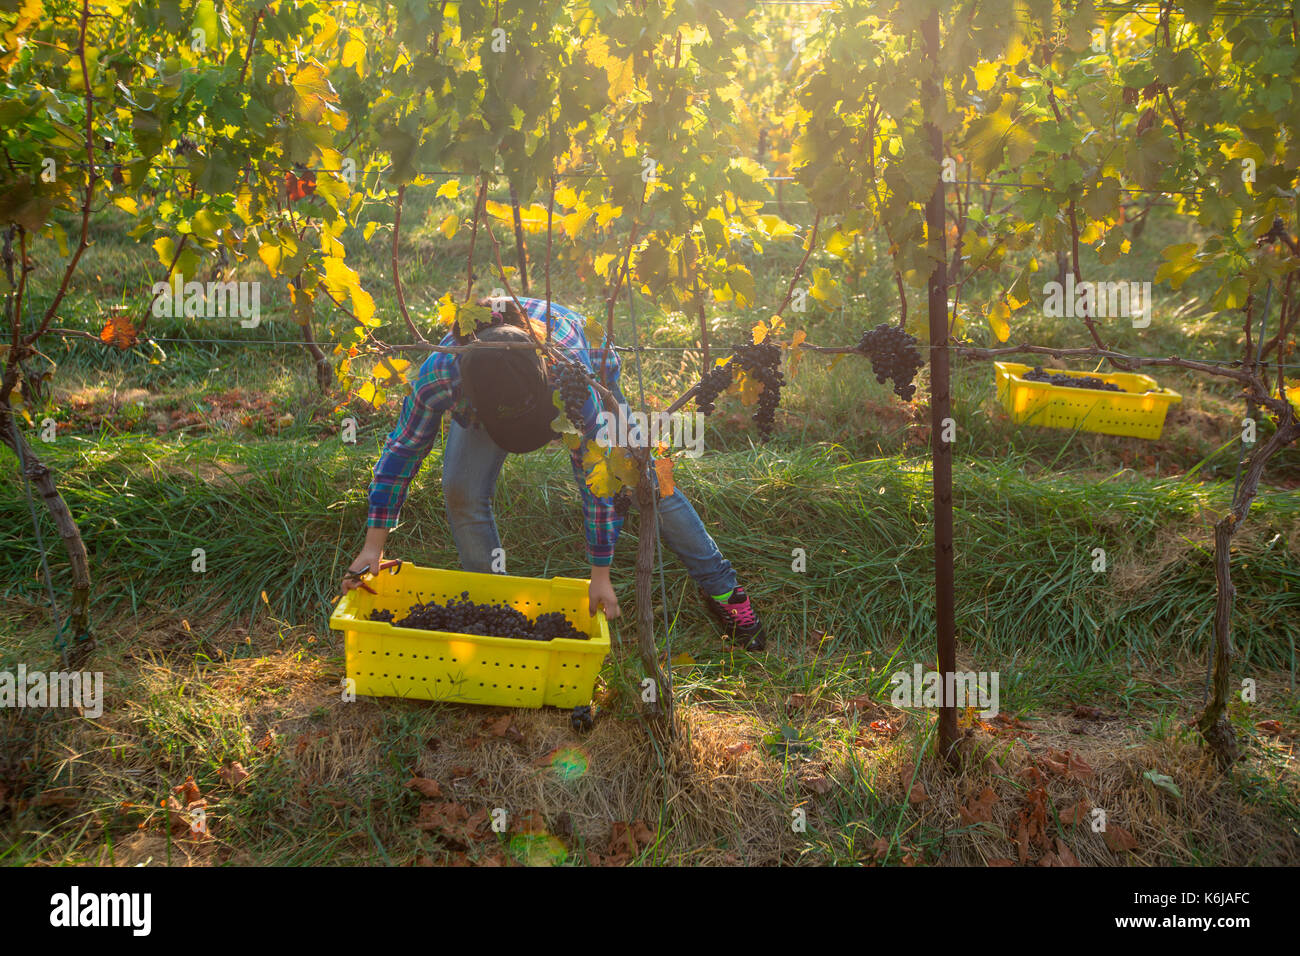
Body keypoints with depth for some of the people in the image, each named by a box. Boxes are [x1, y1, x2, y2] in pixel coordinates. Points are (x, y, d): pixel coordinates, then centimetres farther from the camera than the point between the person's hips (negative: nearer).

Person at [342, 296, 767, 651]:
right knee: (461, 491, -16)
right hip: (488, 390, 2)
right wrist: (373, 545, -23)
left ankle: (720, 587, 14)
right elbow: (402, 450, -24)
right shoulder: (439, 375, -41)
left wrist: (601, 574, -28)